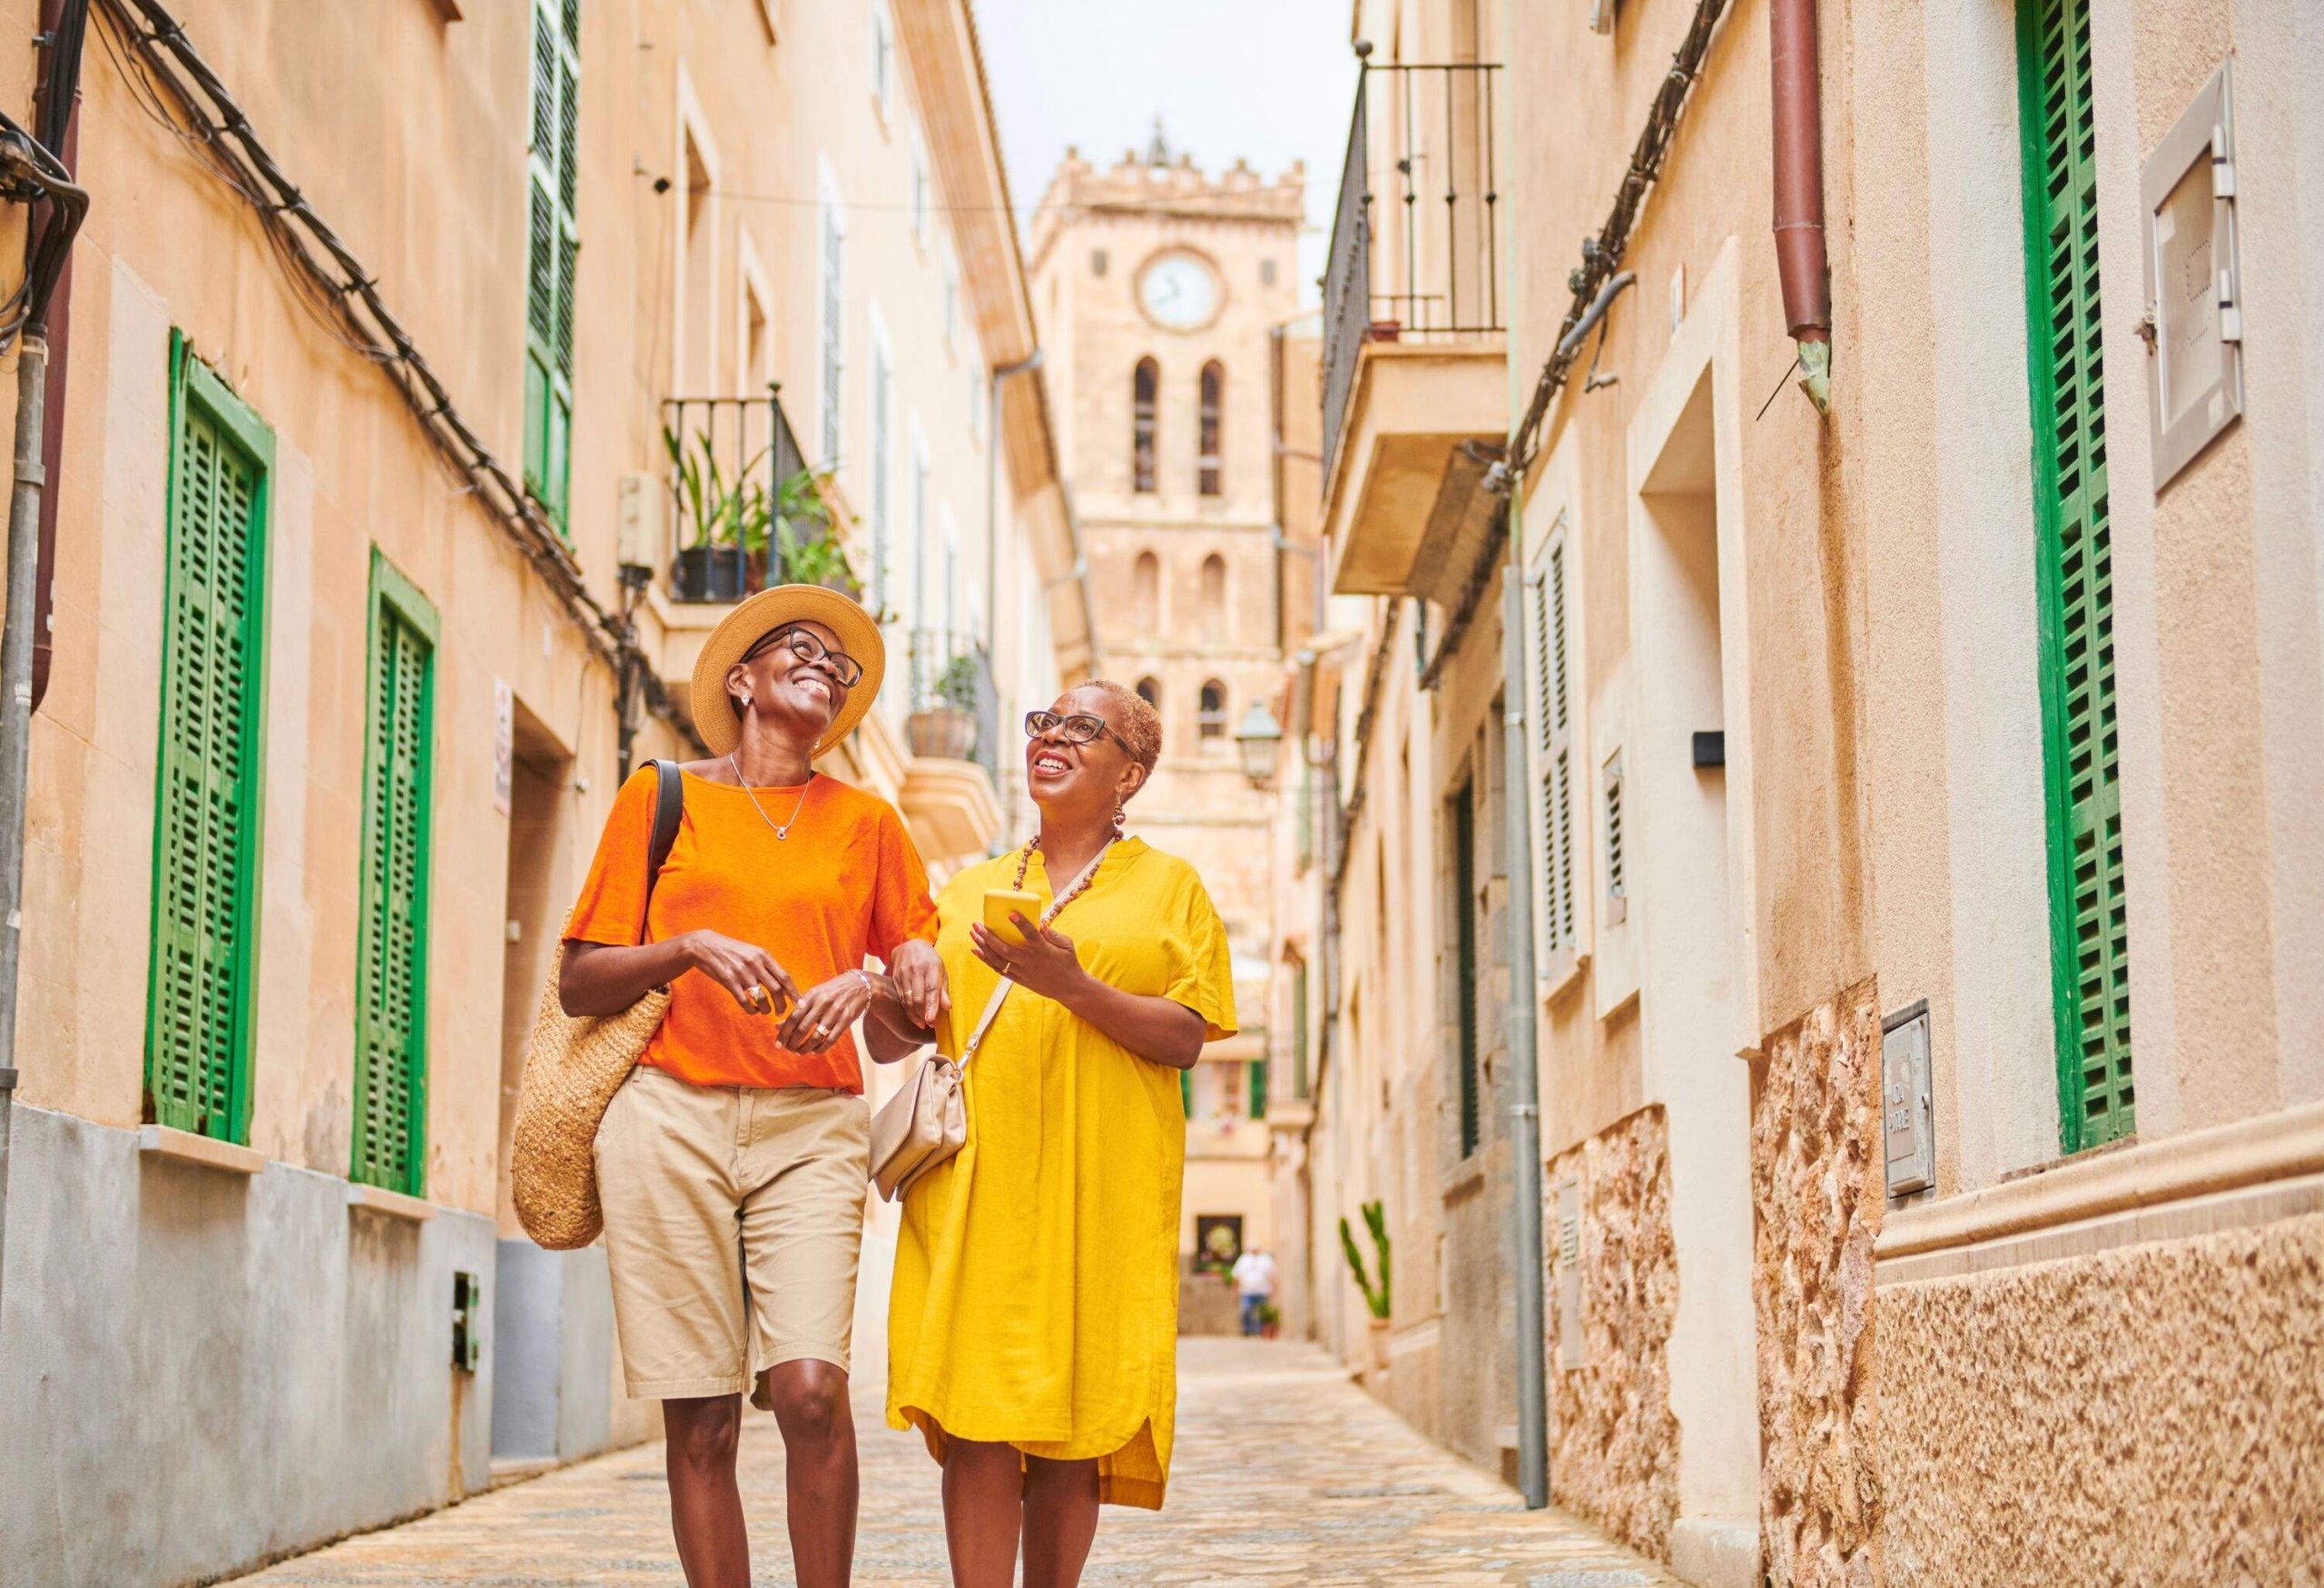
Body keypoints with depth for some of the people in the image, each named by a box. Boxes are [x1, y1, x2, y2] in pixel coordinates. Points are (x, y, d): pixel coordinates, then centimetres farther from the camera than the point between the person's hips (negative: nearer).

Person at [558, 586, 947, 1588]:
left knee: (811, 1389, -17)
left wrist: (871, 987, -4)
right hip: (671, 1118, 0)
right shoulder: (662, 798, 13)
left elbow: (915, 1020, 19)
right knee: (701, 1420, -5)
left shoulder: (867, 824, 17)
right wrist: (689, 949, -8)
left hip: (812, 1126, 1)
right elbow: (578, 985, 9)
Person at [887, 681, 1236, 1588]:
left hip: (1100, 1184, -1)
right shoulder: (968, 891, 20)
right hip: (977, 1174, 2)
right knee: (977, 1415, -10)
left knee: (1074, 1422, -4)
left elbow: (1184, 1039, -1)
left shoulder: (1169, 886, 12)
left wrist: (1073, 985, -14)